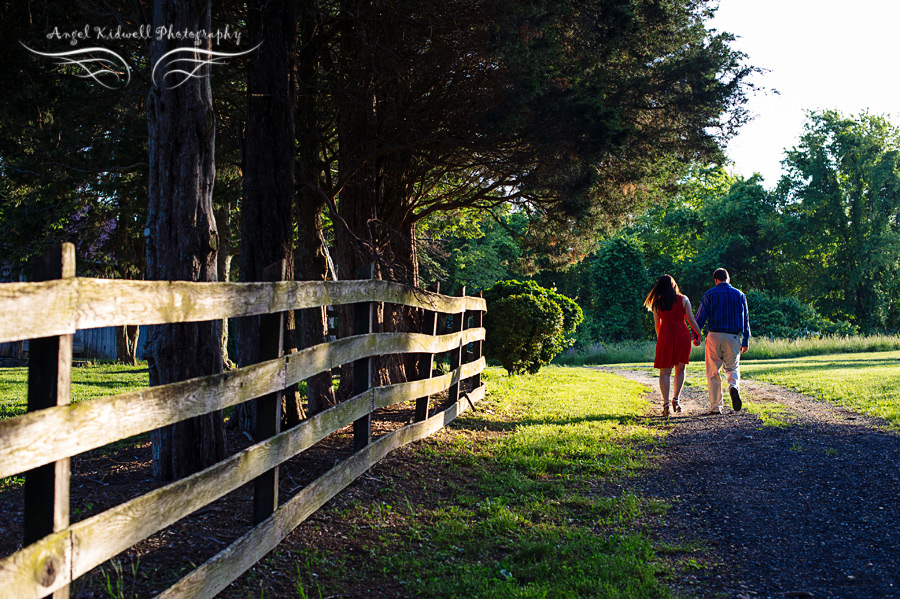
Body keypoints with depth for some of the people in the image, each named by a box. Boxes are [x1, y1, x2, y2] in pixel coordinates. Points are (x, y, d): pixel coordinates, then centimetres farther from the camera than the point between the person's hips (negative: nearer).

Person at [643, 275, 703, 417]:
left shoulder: (657, 303, 6)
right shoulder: (683, 299, 4)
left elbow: (657, 325, 10)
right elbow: (691, 320, 2)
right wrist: (699, 335, 11)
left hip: (665, 336, 0)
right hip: (682, 336, 0)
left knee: (665, 372, 2)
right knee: (680, 369, 16)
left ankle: (666, 402, -12)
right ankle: (676, 399, 5)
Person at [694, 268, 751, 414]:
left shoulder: (710, 294, 1)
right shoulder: (739, 295, 9)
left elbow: (700, 317, -3)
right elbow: (746, 319, 11)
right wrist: (745, 341, 15)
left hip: (714, 336, -2)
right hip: (733, 337, 2)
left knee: (713, 372, 4)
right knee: (732, 367, 16)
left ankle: (715, 407, 2)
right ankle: (734, 386, -18)